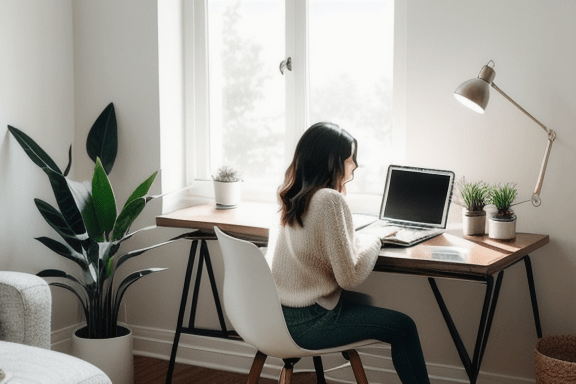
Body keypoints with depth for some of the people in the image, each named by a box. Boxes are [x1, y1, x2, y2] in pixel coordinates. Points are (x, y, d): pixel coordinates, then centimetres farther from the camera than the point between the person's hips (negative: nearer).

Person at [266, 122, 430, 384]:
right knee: (404, 327, 1)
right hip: (307, 323, -9)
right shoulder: (329, 200, -20)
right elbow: (349, 278, -20)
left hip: (279, 312, 9)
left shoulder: (293, 195, 6)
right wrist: (374, 240, -4)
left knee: (364, 304, 28)